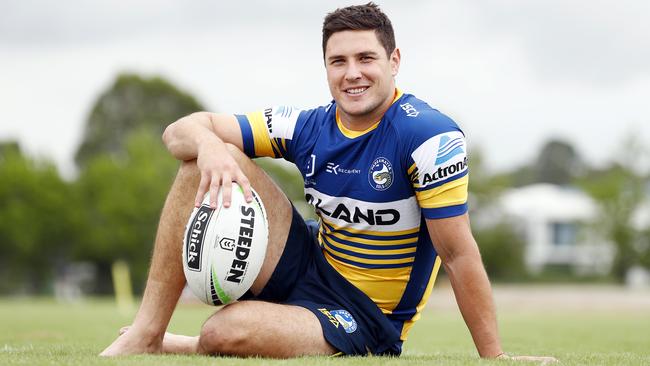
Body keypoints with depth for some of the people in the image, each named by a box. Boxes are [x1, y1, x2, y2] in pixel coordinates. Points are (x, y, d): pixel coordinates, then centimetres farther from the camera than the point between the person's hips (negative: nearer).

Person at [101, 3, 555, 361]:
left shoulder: (431, 136, -19)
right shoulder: (307, 128, -2)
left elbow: (458, 254, -19)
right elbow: (180, 132, -2)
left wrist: (494, 356, -21)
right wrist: (207, 143, -27)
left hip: (365, 319, -6)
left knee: (225, 332, -35)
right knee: (212, 161, -13)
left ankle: (175, 347, 3)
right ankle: (144, 334, -13)